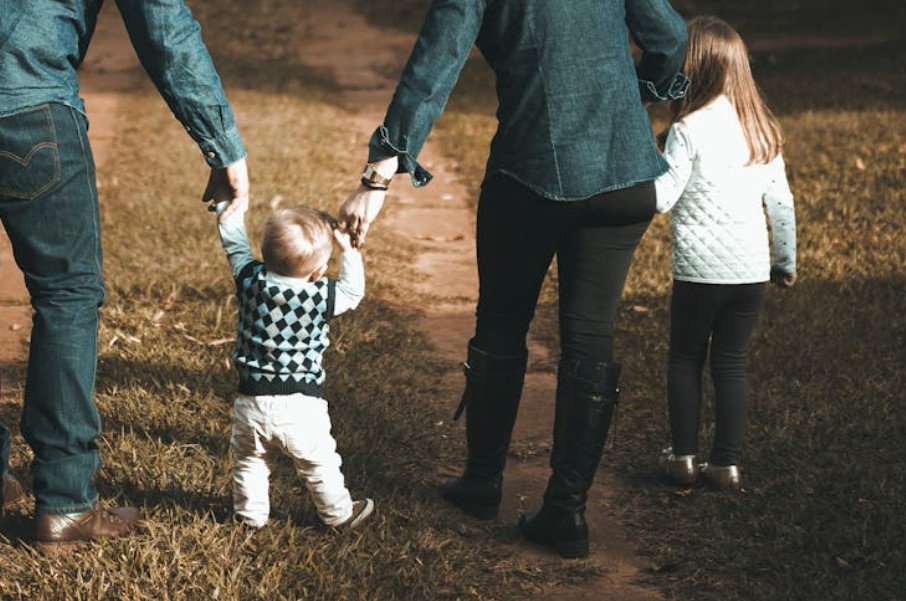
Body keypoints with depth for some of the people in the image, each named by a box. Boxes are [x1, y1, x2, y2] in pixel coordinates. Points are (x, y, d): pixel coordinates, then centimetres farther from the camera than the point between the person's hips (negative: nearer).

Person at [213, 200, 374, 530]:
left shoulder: (251, 280, -10)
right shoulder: (322, 296, -15)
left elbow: (234, 243, 5)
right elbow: (353, 291, 5)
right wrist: (348, 249, 9)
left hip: (251, 401, 2)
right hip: (300, 405, -2)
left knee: (247, 459, 25)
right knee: (319, 463, 17)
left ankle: (251, 512, 36)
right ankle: (338, 513, 32)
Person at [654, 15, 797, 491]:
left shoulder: (689, 129, -12)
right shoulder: (762, 128, 6)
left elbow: (660, 198, -15)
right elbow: (781, 202, 11)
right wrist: (786, 260, 20)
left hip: (700, 269, -4)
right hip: (751, 270, 4)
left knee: (685, 359, 12)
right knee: (732, 363, 10)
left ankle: (684, 456, 14)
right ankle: (727, 462, 10)